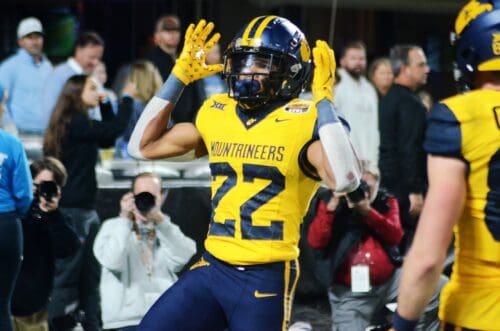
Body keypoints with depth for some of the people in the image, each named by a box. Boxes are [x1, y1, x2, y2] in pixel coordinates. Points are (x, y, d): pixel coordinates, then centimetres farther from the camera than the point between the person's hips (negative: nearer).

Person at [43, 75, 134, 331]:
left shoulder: (76, 123, 15)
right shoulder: (75, 123, -14)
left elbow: (107, 139, 21)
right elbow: (116, 129, -18)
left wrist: (106, 105, 15)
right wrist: (127, 98, -6)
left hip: (84, 209, 10)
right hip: (73, 211, -10)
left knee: (89, 274, 12)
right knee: (68, 273, -6)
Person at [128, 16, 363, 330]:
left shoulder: (302, 121, -10)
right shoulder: (217, 114, 8)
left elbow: (346, 180, -27)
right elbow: (143, 147, 16)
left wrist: (324, 100, -23)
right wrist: (179, 76, 10)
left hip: (266, 278, -5)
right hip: (212, 268, 6)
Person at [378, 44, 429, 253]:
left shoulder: (388, 100, 15)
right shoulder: (411, 104, -15)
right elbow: (410, 150, -21)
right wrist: (415, 191, -21)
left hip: (388, 182, 9)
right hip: (405, 187, -9)